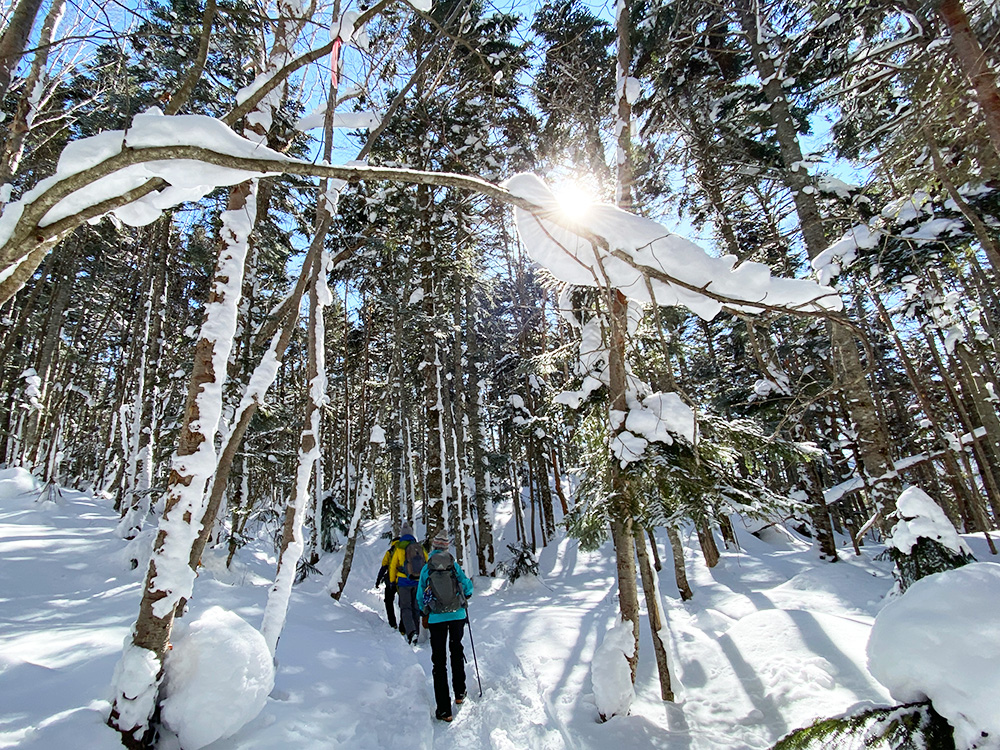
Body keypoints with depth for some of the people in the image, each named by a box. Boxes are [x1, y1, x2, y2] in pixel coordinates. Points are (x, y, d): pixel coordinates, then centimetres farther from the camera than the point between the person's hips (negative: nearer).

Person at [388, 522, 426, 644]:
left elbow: (392, 566, 1)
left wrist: (392, 581, 13)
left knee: (405, 607, 1)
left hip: (404, 582, -3)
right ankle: (415, 635, 16)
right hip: (418, 583, 3)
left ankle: (410, 631, -19)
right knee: (416, 608, 13)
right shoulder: (421, 548, 6)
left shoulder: (399, 548, -4)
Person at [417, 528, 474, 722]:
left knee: (439, 660, 4)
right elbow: (467, 586, 0)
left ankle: (444, 709, 3)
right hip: (457, 615, 2)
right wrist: (463, 599, 23)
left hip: (436, 618, -1)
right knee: (456, 650, 24)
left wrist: (425, 615, 21)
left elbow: (420, 596, 4)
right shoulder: (454, 565, -2)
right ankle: (459, 692, 34)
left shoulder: (426, 569, -2)